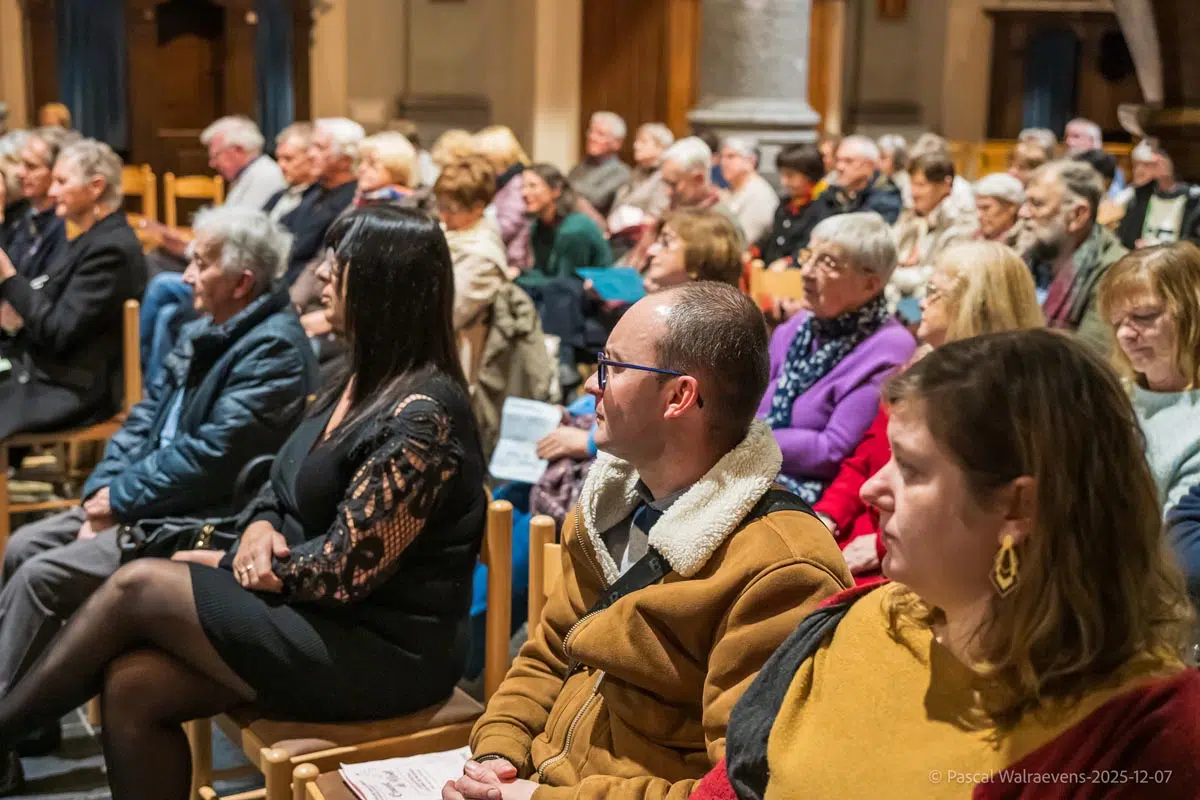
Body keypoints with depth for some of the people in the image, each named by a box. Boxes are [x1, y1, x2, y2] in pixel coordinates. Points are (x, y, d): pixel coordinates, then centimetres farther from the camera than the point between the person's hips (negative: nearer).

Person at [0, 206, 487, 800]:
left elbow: (340, 570, -22)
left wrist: (228, 565, -8)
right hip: (325, 618, 8)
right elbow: (284, 486, 16)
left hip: (382, 651, -8)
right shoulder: (368, 380, 8)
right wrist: (260, 528, -7)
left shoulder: (419, 416, -22)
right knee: (132, 685, -8)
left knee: (137, 586, -11)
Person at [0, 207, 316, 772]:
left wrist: (120, 499, -14)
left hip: (202, 523, -10)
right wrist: (103, 488, -2)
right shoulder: (202, 333, 11)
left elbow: (209, 455, -24)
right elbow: (145, 418, 13)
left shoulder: (274, 348, -20)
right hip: (146, 500, 10)